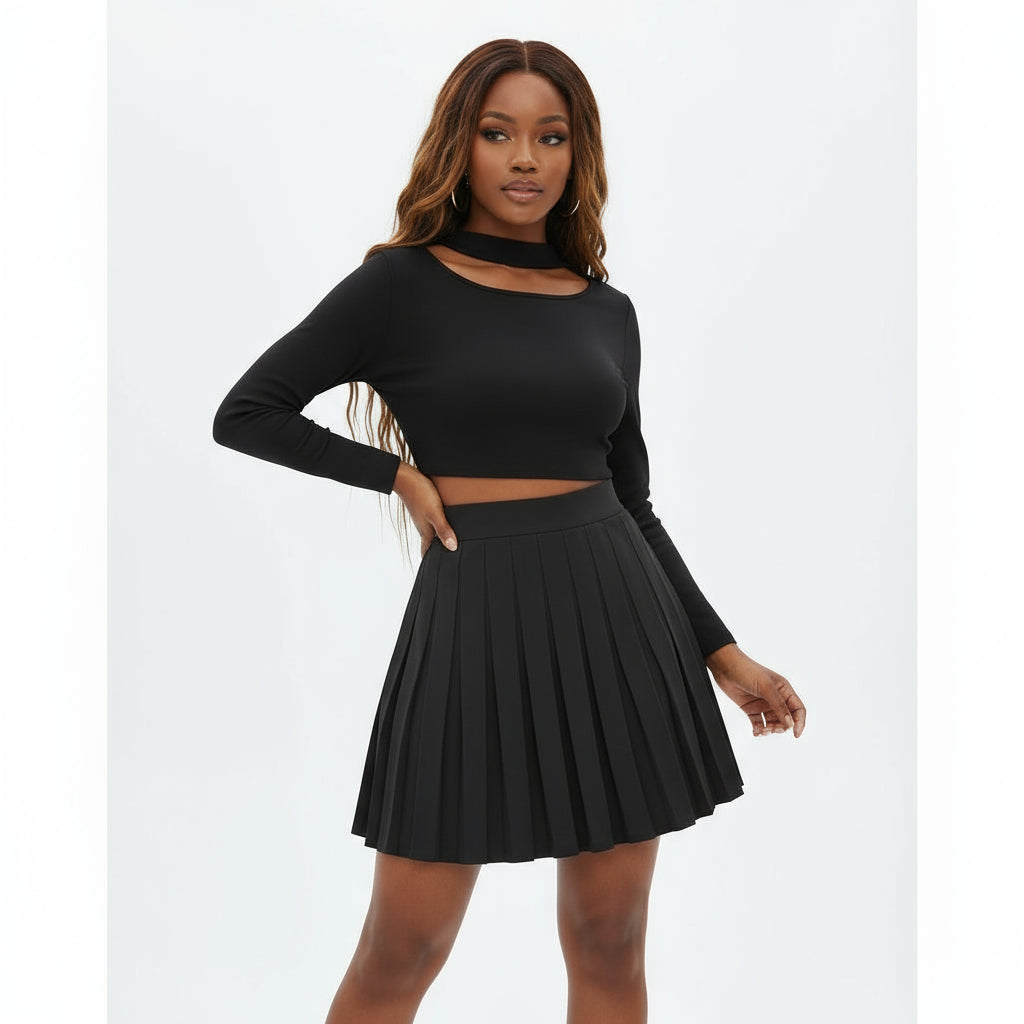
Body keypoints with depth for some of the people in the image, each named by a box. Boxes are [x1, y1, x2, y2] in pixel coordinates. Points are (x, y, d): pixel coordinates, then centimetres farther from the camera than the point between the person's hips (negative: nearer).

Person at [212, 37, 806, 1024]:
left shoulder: (608, 309, 10)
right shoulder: (402, 284, 0)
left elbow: (632, 500, 14)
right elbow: (245, 414, 2)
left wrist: (723, 654, 13)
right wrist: (396, 473, -4)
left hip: (617, 613, 4)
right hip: (475, 615, -3)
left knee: (609, 943, 11)